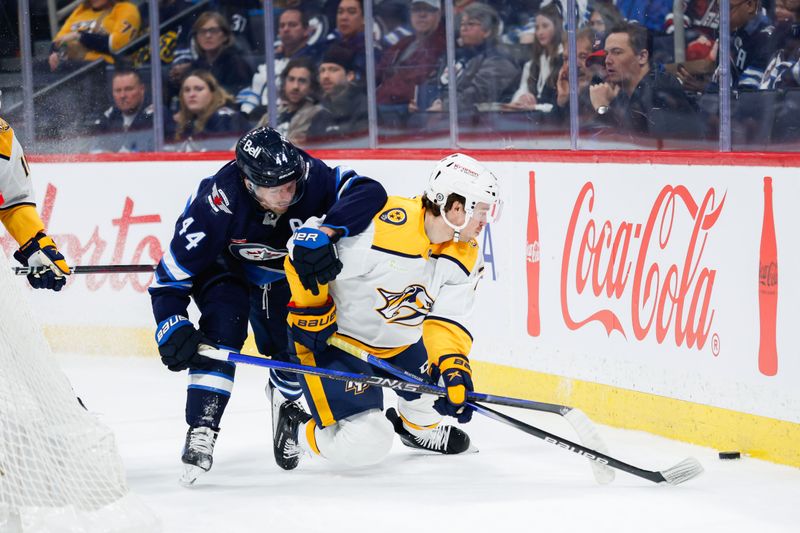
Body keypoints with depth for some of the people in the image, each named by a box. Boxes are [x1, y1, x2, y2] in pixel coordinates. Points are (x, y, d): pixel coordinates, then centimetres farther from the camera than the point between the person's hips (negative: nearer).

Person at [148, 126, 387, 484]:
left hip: (286, 273, 3)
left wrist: (325, 232, -53)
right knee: (223, 324, -29)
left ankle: (284, 396, 32)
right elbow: (170, 278, -32)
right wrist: (172, 328, -46)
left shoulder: (307, 175, -34)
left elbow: (369, 192, -41)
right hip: (223, 267, -3)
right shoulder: (216, 206, -39)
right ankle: (202, 429, -26)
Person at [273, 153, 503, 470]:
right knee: (366, 444, -18)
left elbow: (447, 321, -7)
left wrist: (453, 366, -24)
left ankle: (418, 425, 36)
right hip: (333, 339, -8)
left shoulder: (466, 257, -8)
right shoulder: (381, 226, -33)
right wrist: (312, 315, -19)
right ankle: (297, 431, 11)